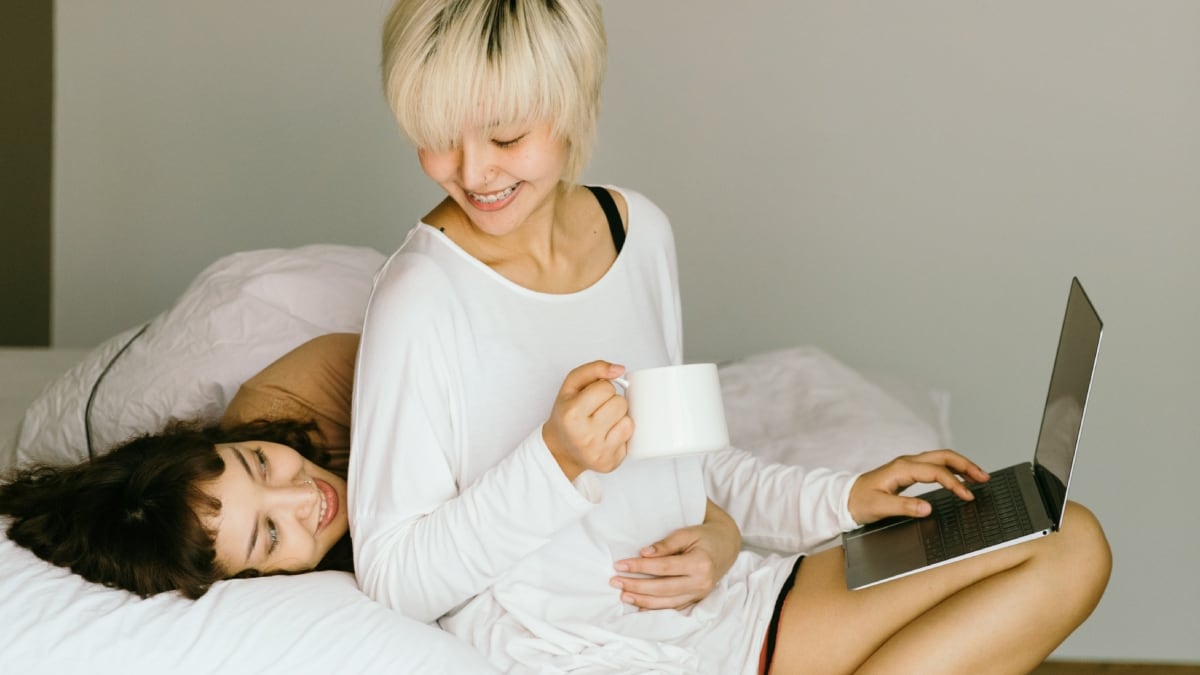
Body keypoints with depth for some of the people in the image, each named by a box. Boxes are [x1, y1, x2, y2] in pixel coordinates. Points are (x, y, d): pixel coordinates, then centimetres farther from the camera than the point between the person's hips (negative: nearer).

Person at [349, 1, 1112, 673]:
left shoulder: (642, 231, 6)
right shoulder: (423, 301, -15)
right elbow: (391, 573, -14)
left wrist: (838, 499, 9)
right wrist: (559, 460, -26)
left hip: (718, 609, 8)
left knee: (1069, 547, 3)